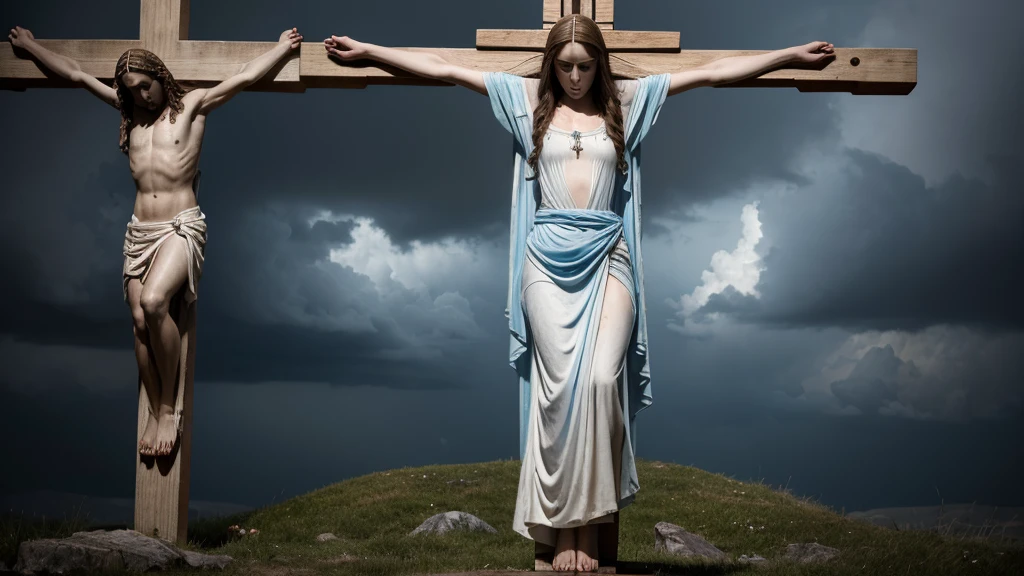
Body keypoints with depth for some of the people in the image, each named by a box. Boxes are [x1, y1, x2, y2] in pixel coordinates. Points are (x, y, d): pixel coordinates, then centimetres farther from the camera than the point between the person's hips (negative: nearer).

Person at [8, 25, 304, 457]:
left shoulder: (193, 104, 2)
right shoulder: (128, 110, 14)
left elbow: (244, 78, 0)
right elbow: (76, 74, 20)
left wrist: (283, 48, 1)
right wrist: (30, 46, 27)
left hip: (182, 225, -6)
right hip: (140, 230, 6)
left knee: (153, 302, -28)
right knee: (140, 321, -3)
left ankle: (168, 409, -16)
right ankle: (156, 415, 7)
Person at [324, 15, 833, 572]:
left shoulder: (626, 101, 13)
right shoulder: (529, 99, 13)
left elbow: (711, 72, 12)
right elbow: (442, 68, 11)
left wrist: (790, 55, 9)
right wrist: (366, 50, 8)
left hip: (606, 255, 0)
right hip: (548, 257, 0)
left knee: (601, 377, -18)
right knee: (561, 383, -11)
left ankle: (590, 518, -6)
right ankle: (561, 525, -4)